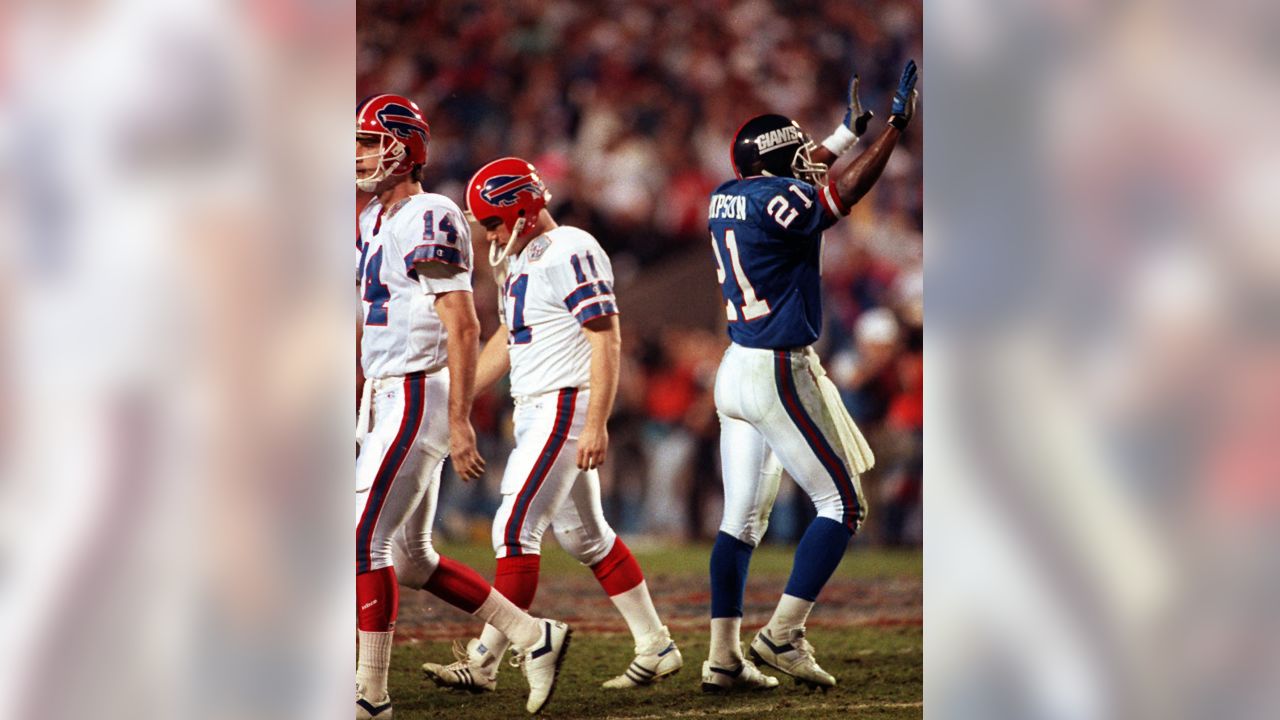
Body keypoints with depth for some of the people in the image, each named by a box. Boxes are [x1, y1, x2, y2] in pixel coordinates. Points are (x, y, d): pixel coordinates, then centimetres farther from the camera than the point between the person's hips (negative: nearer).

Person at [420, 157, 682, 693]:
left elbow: (606, 342, -18)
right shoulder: (521, 260, 15)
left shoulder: (572, 253, -14)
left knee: (515, 527, -11)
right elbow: (506, 341, 25)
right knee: (584, 534, 12)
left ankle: (483, 661, -10)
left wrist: (596, 425, -23)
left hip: (565, 406, -10)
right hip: (534, 410, 10)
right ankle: (656, 647, 18)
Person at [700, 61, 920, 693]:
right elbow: (843, 193, -16)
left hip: (735, 373, 8)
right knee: (842, 505, 2)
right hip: (779, 374, -8)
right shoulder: (776, 200, -15)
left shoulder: (727, 198, 10)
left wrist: (850, 132, 34)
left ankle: (723, 654, 7)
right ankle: (782, 635, -4)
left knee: (741, 518, 10)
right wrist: (896, 127, -11)